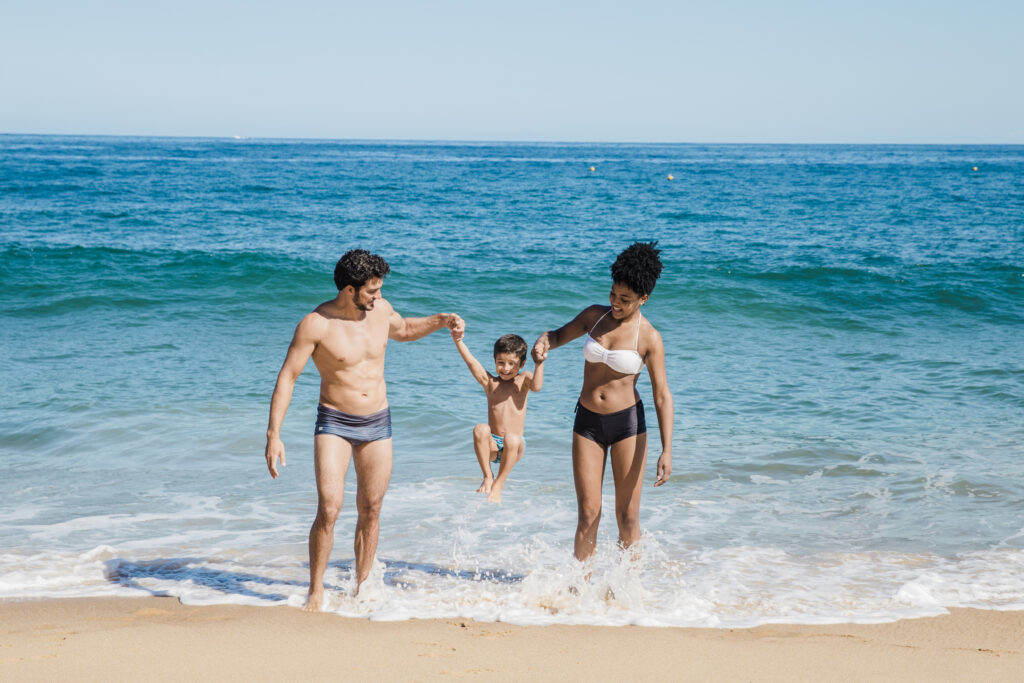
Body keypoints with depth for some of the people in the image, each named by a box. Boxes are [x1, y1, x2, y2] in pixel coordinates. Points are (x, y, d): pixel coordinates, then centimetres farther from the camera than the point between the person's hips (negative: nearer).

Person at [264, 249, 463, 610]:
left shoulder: (380, 309, -1)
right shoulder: (316, 324, -16)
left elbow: (404, 330, 24)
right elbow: (286, 378, -13)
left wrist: (439, 321, 7)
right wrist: (273, 435, -17)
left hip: (378, 423, 5)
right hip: (334, 423, -5)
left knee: (370, 511, 9)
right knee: (329, 509, -15)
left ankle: (362, 588, 22)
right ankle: (316, 591, -1)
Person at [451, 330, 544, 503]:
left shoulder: (523, 380, 9)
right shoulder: (490, 382, 10)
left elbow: (536, 386, -14)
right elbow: (472, 363, -4)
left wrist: (539, 363, -21)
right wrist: (459, 341, -17)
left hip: (513, 448, -1)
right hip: (492, 445, 1)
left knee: (512, 438, -36)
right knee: (480, 429, -31)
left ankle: (498, 485, -21)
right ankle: (488, 476, -15)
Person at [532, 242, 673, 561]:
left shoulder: (649, 338, -10)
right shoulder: (594, 316, 0)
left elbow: (662, 396, -10)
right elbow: (562, 334, 19)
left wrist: (666, 450, -18)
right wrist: (544, 342, -6)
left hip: (628, 423, -3)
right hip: (588, 422, 3)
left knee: (627, 517, 2)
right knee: (588, 514, 0)